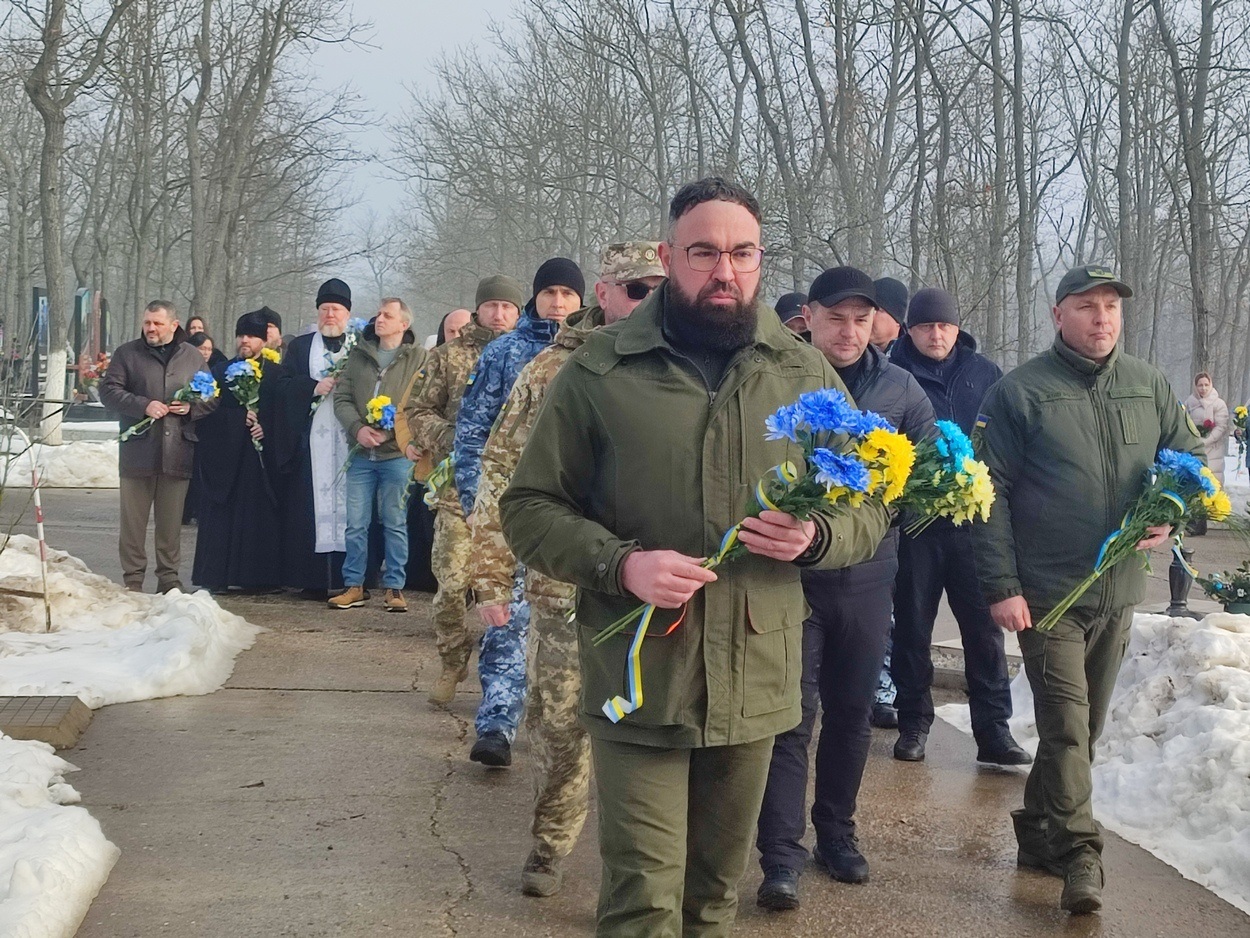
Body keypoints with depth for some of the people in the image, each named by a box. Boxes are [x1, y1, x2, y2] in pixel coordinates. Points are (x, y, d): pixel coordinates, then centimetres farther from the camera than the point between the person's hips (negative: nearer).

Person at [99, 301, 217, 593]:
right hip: (138, 451, -1)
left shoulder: (192, 357, 11)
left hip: (178, 452, 1)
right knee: (133, 520, 2)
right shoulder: (128, 354, 5)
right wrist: (143, 405, -14)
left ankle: (169, 578, 15)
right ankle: (132, 580, 9)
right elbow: (108, 390, -1)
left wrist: (192, 407, -7)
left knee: (171, 522, 7)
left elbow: (212, 397, 14)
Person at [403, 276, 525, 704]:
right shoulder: (448, 356, 8)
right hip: (459, 488, 0)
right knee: (452, 580, -3)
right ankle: (452, 663, 15)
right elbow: (417, 410, 8)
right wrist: (447, 437, -9)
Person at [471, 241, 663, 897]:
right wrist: (492, 576, -5)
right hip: (567, 585, -1)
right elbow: (502, 475, -1)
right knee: (559, 719, 6)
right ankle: (550, 842, 25)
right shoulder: (552, 372, -1)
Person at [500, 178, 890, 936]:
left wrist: (816, 536, -13)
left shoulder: (806, 373, 6)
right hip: (638, 679, -3)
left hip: (756, 681, 3)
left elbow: (871, 509, 10)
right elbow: (529, 507, -1)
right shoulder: (600, 369, -3)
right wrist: (620, 564, -18)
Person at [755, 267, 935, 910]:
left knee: (852, 711, 15)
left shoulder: (900, 388, 4)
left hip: (868, 576, 4)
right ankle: (782, 856, 3)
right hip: (793, 572, -4)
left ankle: (836, 832, 31)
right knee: (792, 715, -4)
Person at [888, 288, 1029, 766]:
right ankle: (914, 723, 21)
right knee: (912, 628, 8)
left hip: (974, 521, 1)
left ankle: (993, 729, 8)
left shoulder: (985, 375, 7)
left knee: (984, 627, 2)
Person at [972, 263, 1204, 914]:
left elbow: (1190, 458, 17)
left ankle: (1040, 831, 29)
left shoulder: (1150, 387, 6)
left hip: (1119, 591, 5)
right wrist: (1001, 585, -13)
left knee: (1084, 724, 14)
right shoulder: (1019, 393, -7)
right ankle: (1078, 854, -3)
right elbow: (990, 492, -9)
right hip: (1047, 592, -5)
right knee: (1067, 724, -10)